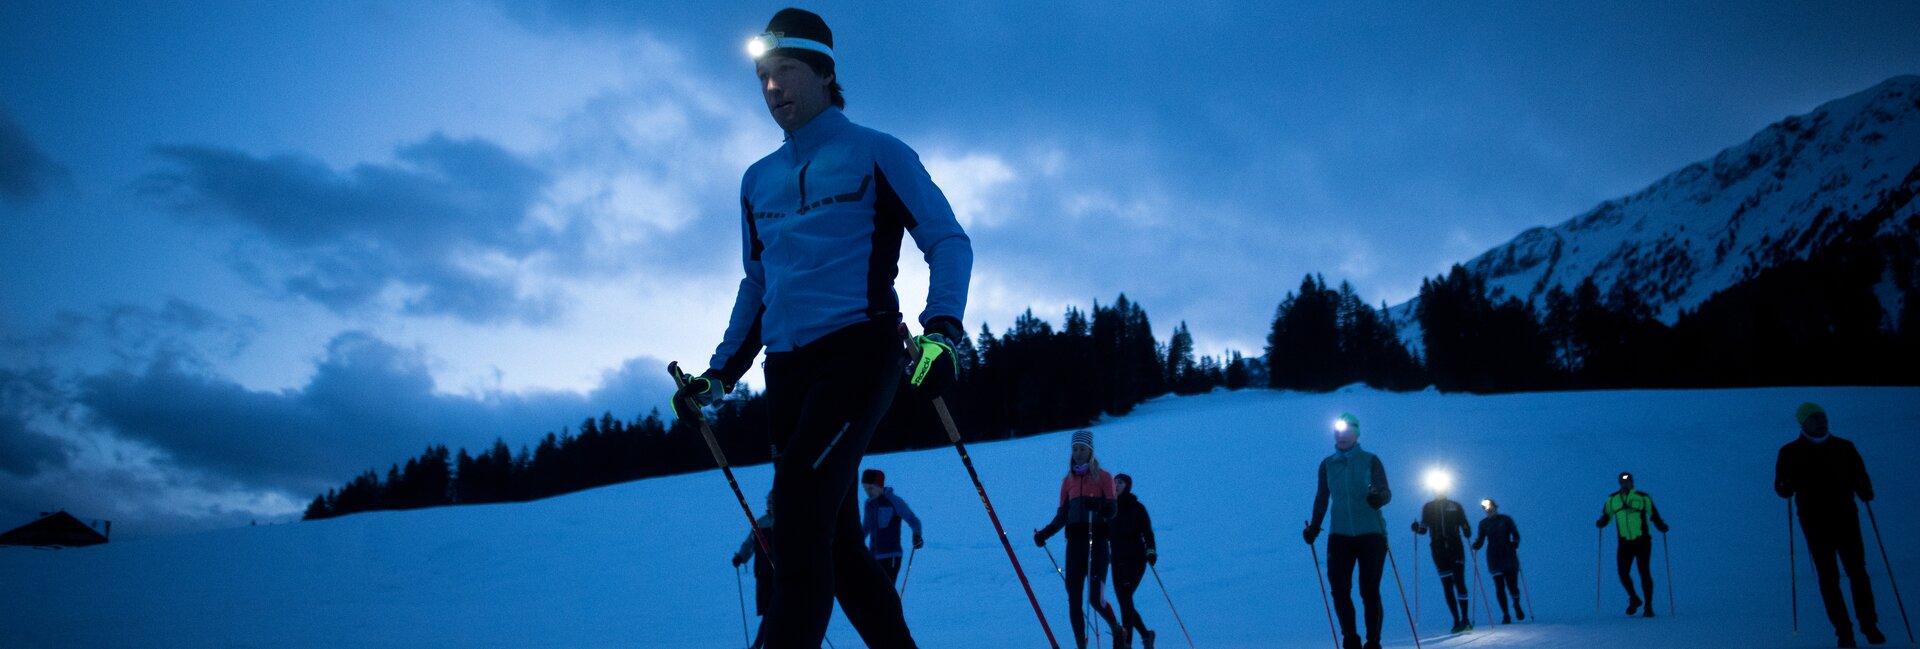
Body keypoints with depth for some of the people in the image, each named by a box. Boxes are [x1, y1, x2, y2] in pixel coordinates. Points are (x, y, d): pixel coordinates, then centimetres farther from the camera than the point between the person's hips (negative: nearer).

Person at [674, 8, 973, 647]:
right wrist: (720, 373, 17)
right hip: (787, 367, 6)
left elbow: (948, 241, -2)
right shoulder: (758, 180, 19)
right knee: (833, 536, 7)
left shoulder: (875, 153, 2)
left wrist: (941, 330, -19)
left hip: (859, 348, -6)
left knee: (799, 507, -22)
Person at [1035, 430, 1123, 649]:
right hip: (1075, 541, 4)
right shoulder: (1068, 481, 16)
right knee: (1073, 599, -3)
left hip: (1097, 541, -4)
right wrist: (1045, 533, 0)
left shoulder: (1103, 477, 5)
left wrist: (1098, 505, -26)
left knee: (1095, 597, -13)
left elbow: (1112, 510, -5)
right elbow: (1062, 515, 15)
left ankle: (1117, 631, 15)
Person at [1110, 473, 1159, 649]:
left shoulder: (1137, 507, 0)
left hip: (1135, 559, -5)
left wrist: (1151, 551, -21)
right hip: (1117, 560, 5)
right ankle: (1145, 634, 20)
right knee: (1124, 601, 4)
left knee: (1125, 596, -18)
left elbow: (1147, 531, -6)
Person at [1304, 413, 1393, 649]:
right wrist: (1314, 526, 7)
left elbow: (1387, 493, -3)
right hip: (1340, 535, 2)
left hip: (1371, 534, -2)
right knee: (1339, 589, -7)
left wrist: (1379, 497, -26)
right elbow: (1322, 498, 16)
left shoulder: (1371, 461, 2)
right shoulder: (1327, 465, 9)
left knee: (1369, 591, -2)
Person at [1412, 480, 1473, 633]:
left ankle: (1465, 618, -13)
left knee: (1459, 582, -14)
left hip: (1456, 547, -1)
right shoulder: (1428, 507, 11)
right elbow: (1424, 528, 11)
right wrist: (1417, 528, -11)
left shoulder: (1455, 506, 9)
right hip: (1439, 550, 1)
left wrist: (1467, 532, -14)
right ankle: (1457, 620, 3)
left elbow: (1465, 525, 8)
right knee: (1447, 585, -1)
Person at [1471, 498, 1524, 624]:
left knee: (1512, 585, -1)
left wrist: (1514, 545, -17)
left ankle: (1517, 606, 31)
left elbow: (1515, 535, 1)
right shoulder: (1483, 523, 6)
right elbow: (1480, 539, 3)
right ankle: (1505, 615, 5)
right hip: (1493, 558, 1)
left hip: (1509, 556, -1)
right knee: (1499, 587, -5)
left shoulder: (1506, 519, 3)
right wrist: (1475, 546, -18)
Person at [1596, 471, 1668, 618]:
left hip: (1642, 541, -2)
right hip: (1624, 543, 2)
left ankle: (1648, 606, 7)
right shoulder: (1612, 499, 6)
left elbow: (1654, 516, -1)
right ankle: (1634, 599, 23)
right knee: (1622, 572, -3)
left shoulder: (1643, 498, -2)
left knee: (1644, 572, -4)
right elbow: (1606, 516, 10)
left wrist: (1661, 526, -19)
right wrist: (1601, 523, -10)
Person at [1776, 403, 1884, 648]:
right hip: (1815, 523, -1)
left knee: (1857, 573, -2)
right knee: (1828, 578, -1)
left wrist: (1865, 492, -13)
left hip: (1846, 518, 1)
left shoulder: (1844, 447, 7)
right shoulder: (1790, 452, 2)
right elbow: (1781, 488, 3)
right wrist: (1789, 486, -20)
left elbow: (1860, 477, 8)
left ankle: (1869, 625, 10)